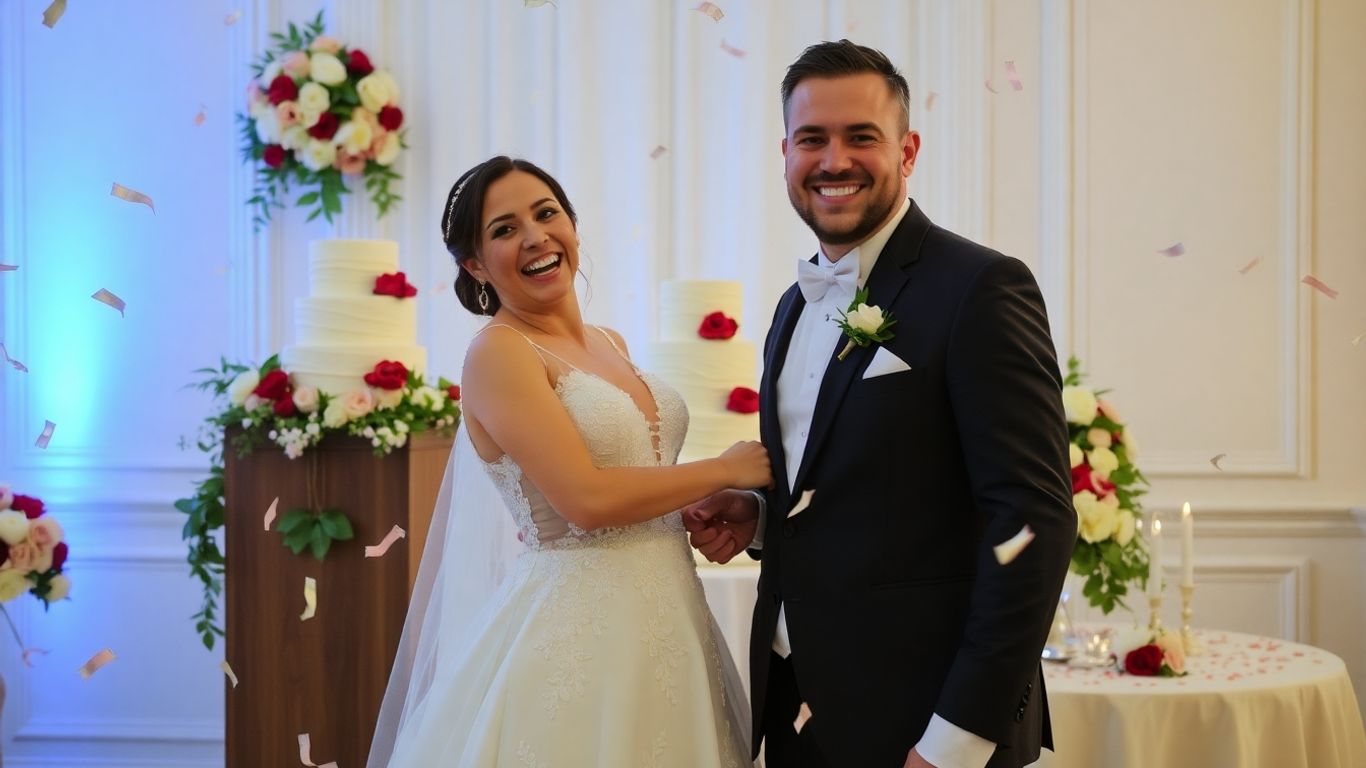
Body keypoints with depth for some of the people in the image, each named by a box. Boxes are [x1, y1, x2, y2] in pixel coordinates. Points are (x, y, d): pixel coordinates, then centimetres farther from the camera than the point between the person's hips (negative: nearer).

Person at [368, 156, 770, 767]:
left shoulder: (610, 344, 11)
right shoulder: (498, 352, -11)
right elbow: (586, 499, -20)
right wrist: (726, 470, -10)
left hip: (667, 622, 7)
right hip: (575, 631, -7)